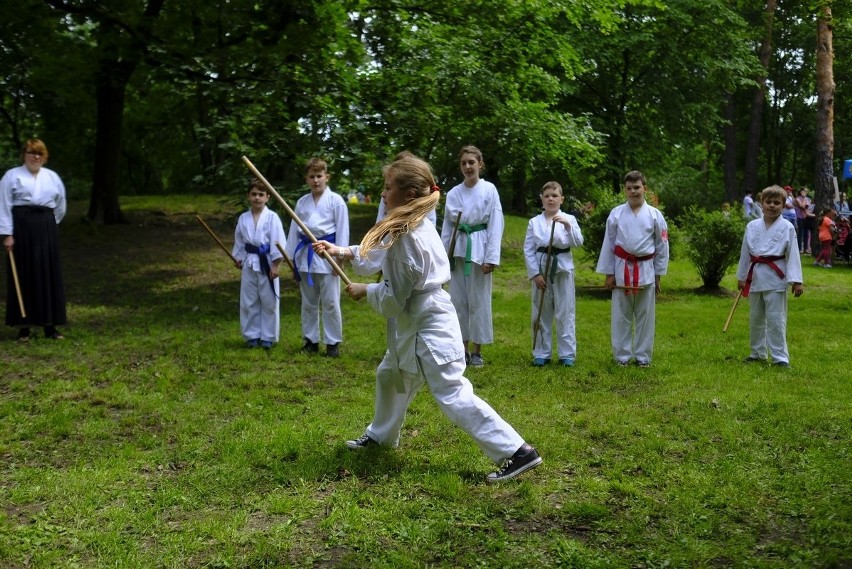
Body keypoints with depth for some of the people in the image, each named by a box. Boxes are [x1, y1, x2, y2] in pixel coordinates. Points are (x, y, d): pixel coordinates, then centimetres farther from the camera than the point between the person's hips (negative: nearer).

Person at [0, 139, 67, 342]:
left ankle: (50, 325, 10)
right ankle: (24, 327, 5)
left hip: (46, 228, 4)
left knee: (50, 274, 3)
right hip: (21, 228, -3)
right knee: (23, 275, -2)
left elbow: (61, 205, 21)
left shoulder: (52, 177, 12)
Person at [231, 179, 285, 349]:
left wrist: (275, 265, -13)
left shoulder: (272, 217, -9)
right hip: (249, 264, 4)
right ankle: (252, 335, 21)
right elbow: (239, 241, 15)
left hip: (267, 263, -4)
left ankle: (268, 337, 16)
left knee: (269, 302, 4)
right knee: (249, 302, 9)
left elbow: (278, 242, -11)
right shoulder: (243, 218, 4)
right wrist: (239, 258, 8)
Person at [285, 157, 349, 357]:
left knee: (330, 302, 0)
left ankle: (333, 342, 10)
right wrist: (291, 257, 9)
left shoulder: (336, 201, -4)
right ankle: (311, 340, 24)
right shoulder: (302, 202, 9)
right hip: (305, 254, 5)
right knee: (308, 302, 13)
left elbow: (342, 230, -5)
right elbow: (294, 230, 12)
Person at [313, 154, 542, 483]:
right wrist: (342, 252, 17)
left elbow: (393, 300, -18)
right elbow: (382, 254, 23)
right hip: (415, 325, 11)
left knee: (453, 396, -11)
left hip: (429, 329, -11)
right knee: (390, 376, 26)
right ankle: (381, 435, 48)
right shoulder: (414, 228, 5)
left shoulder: (407, 238, -24)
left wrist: (364, 291, -1)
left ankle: (516, 452, -9)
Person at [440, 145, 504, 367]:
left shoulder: (489, 190, -3)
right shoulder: (453, 193, 7)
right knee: (458, 300, 7)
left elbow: (496, 224, -6)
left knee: (478, 300, 1)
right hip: (458, 249, 4)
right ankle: (463, 350, 18)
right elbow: (447, 226, 11)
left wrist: (492, 257, -11)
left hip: (479, 249, -4)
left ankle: (476, 352, 11)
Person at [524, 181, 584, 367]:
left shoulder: (569, 219, 3)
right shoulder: (534, 222, 4)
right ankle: (541, 353, 17)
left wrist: (568, 226, -23)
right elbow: (528, 250, 2)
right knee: (541, 313, 7)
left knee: (565, 312, 2)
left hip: (563, 269, -1)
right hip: (541, 269, 1)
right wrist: (535, 273, -6)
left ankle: (567, 353, 11)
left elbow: (578, 243, -9)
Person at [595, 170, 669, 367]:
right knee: (621, 315, 6)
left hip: (646, 270, 0)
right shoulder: (616, 213, -1)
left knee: (645, 315, 7)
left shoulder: (655, 215, -1)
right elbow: (608, 244, 3)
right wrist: (609, 274, 1)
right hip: (622, 269, 0)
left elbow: (662, 247, 5)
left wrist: (658, 275, 4)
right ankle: (622, 355, 17)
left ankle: (643, 356, 18)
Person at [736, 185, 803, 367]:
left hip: (775, 277, -4)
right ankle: (758, 353, 28)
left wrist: (796, 281, -11)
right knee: (756, 317, 14)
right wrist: (741, 277, 12)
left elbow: (793, 255, -7)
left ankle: (780, 357, 2)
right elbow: (745, 253, 10)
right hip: (755, 276, 4)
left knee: (776, 318, -5)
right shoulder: (752, 226, 4)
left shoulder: (787, 227, -5)